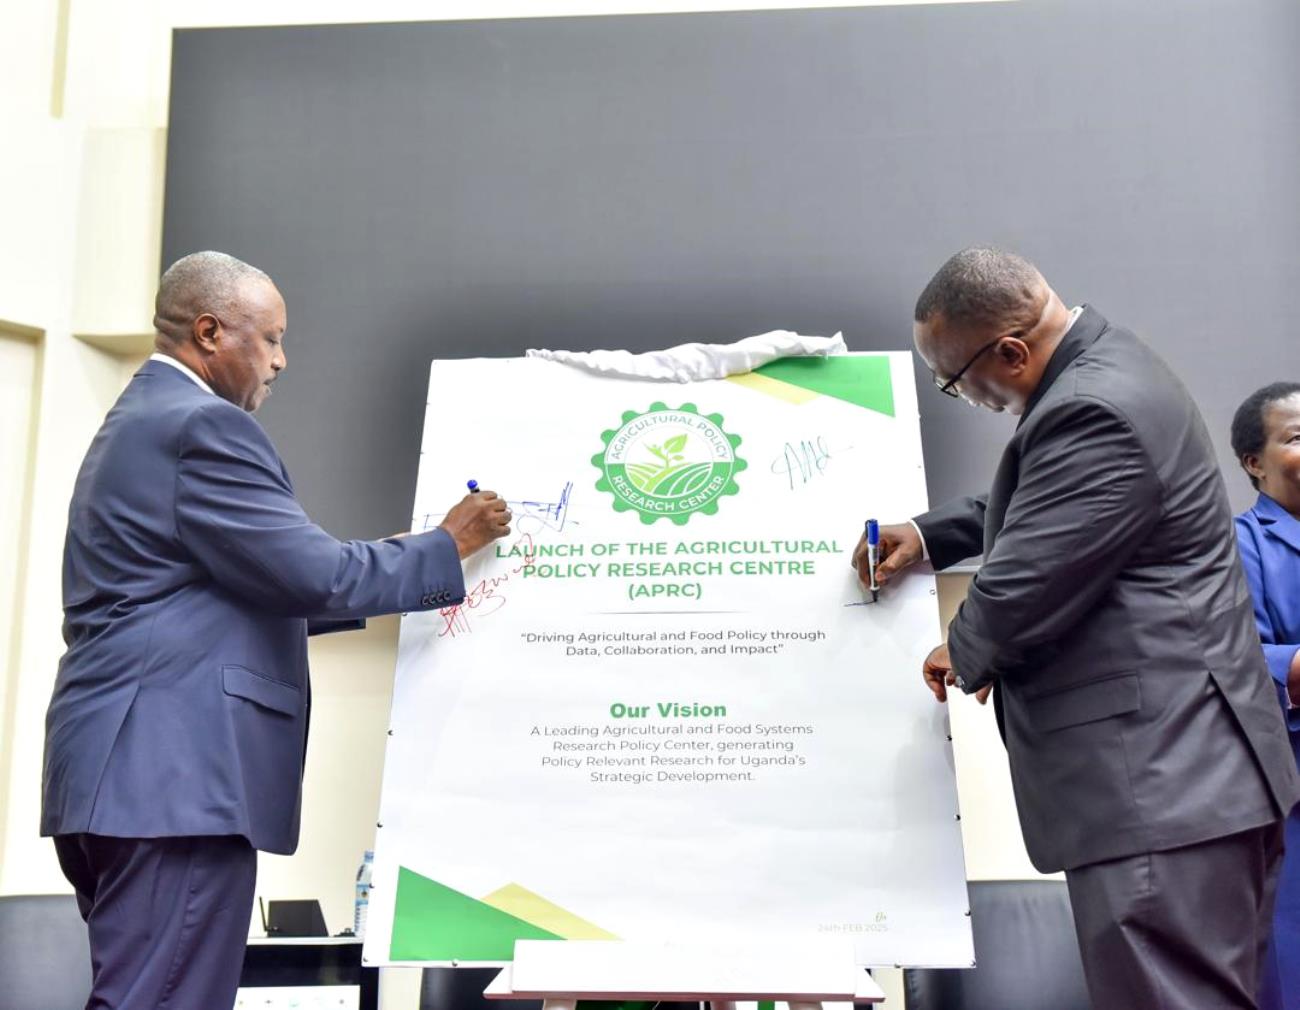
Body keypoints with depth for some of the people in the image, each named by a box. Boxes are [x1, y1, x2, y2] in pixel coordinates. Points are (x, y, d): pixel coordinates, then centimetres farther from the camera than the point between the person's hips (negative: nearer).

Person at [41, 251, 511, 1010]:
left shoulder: (135, 423, 21)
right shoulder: (202, 426, -13)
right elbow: (314, 575, -17)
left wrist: (381, 574, 20)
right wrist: (450, 545, -3)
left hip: (134, 769, 11)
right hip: (174, 772, -11)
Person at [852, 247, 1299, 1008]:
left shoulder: (1094, 413, -24)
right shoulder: (1099, 368, 11)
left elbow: (1020, 591, -23)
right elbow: (1039, 508, 27)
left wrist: (965, 657, 0)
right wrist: (929, 535, 15)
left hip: (1159, 783, -11)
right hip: (1178, 772, 11)